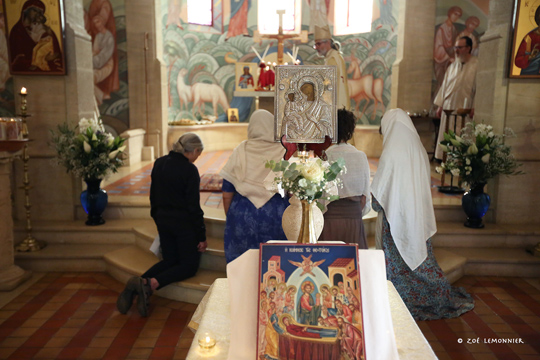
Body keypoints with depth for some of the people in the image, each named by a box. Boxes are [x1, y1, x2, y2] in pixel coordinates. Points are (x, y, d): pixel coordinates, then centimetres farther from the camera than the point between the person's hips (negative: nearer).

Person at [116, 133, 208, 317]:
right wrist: (201, 236, -9)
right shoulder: (189, 170, -17)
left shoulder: (159, 163, 4)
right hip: (184, 224, -7)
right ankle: (151, 283, -18)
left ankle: (139, 282, -5)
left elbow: (153, 196, 12)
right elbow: (193, 206, -16)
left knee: (169, 260, 21)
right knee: (189, 265, 7)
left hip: (163, 220, 7)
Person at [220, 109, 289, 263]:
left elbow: (227, 194, 3)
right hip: (276, 215, 0)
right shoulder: (283, 152, -2)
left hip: (243, 215, 1)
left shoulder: (240, 151, 1)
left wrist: (230, 218, 16)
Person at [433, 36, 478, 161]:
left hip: (464, 108, -5)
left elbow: (477, 87, -8)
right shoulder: (453, 66, 16)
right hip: (449, 107, 6)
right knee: (446, 136, 5)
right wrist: (440, 105, 12)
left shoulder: (476, 65, -2)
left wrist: (473, 107, -15)